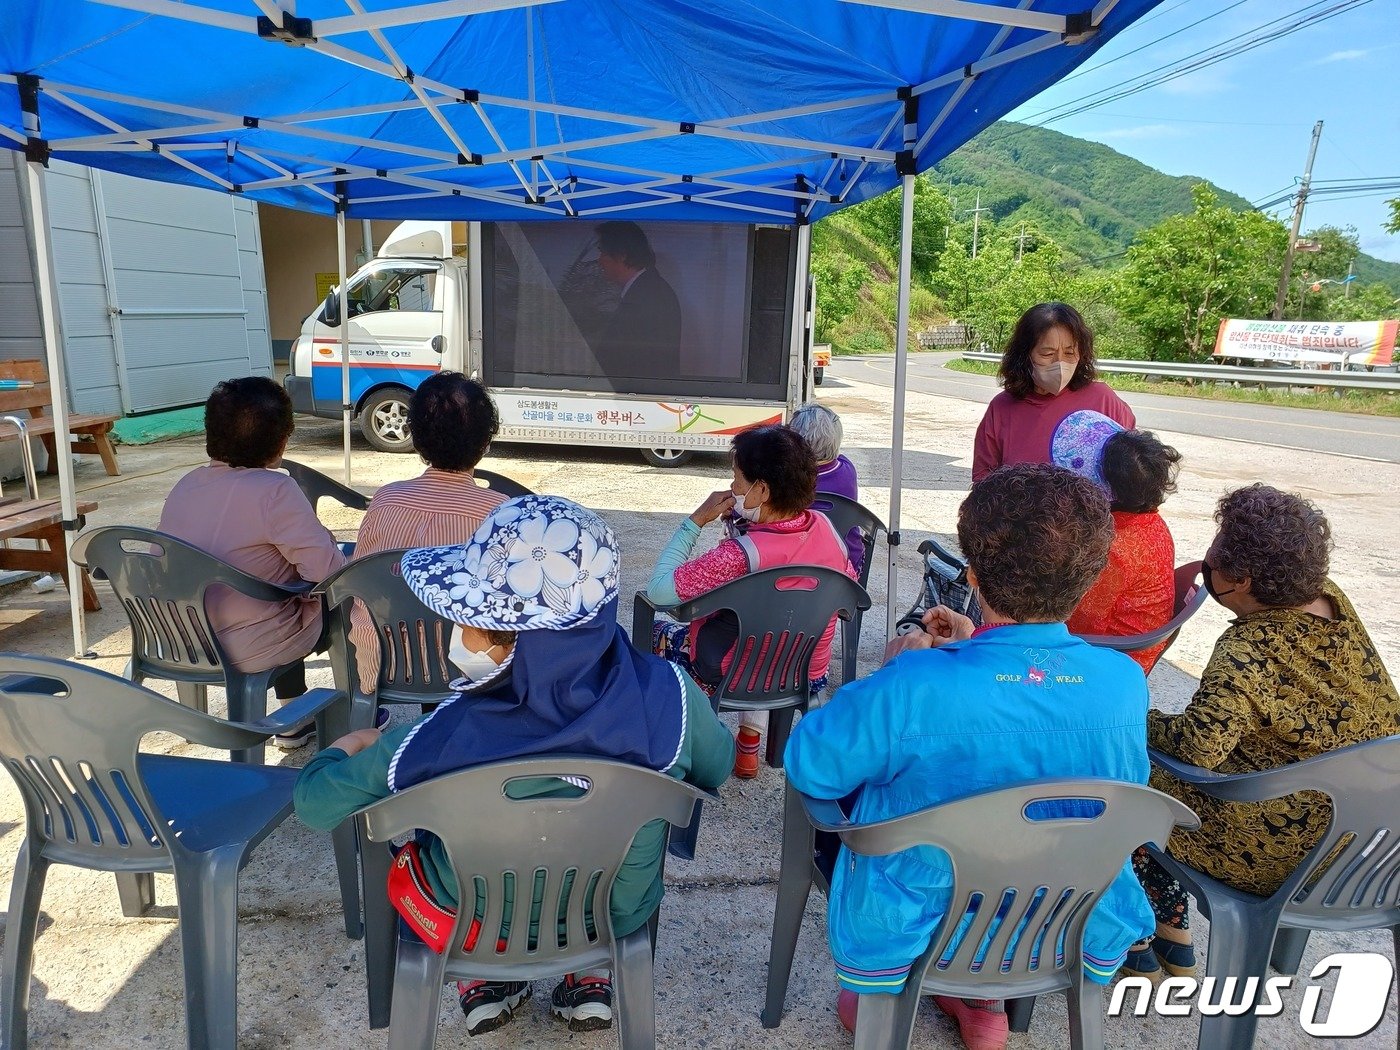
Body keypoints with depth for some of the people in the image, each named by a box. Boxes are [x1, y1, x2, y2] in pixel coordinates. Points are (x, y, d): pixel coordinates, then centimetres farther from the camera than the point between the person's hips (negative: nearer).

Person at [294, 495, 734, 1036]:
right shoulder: (669, 697, -30)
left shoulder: (431, 746, -33)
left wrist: (347, 746, 8)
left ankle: (488, 977, 31)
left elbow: (313, 801, -14)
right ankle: (591, 974, 31)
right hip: (619, 917, 1)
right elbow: (715, 768, -7)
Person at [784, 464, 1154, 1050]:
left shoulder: (911, 687, -34)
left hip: (908, 940, -3)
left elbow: (808, 767, -17)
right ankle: (985, 1003, 42)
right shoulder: (1126, 684, -19)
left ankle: (876, 1002, 41)